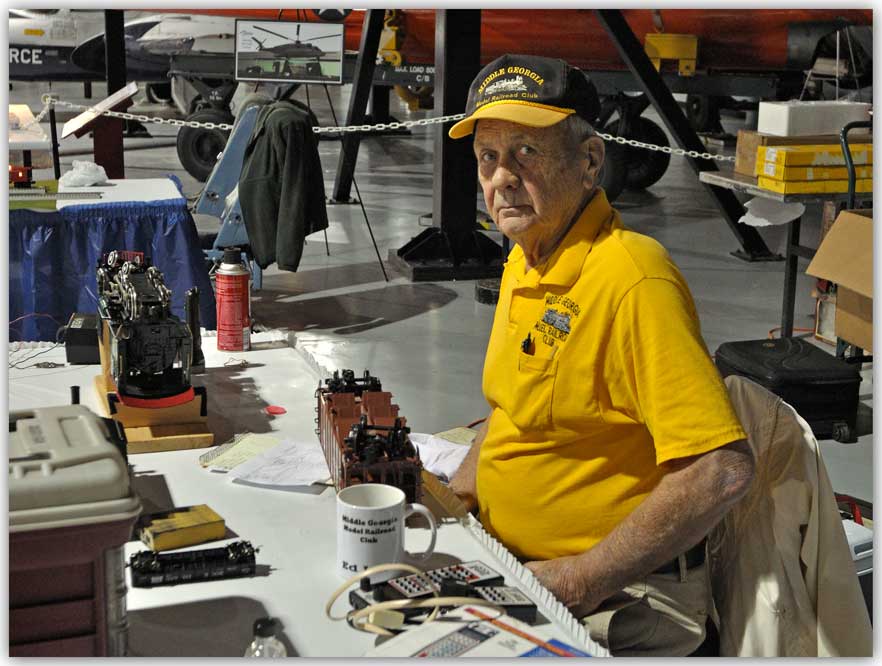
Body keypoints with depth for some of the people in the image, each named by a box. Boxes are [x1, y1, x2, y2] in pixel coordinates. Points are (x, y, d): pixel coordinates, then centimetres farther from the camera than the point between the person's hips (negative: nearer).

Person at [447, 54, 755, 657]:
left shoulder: (632, 279, -23)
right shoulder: (524, 262, 7)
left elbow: (723, 471, -27)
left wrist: (578, 582, -21)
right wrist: (457, 492, 6)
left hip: (617, 603, -8)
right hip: (513, 567, 8)